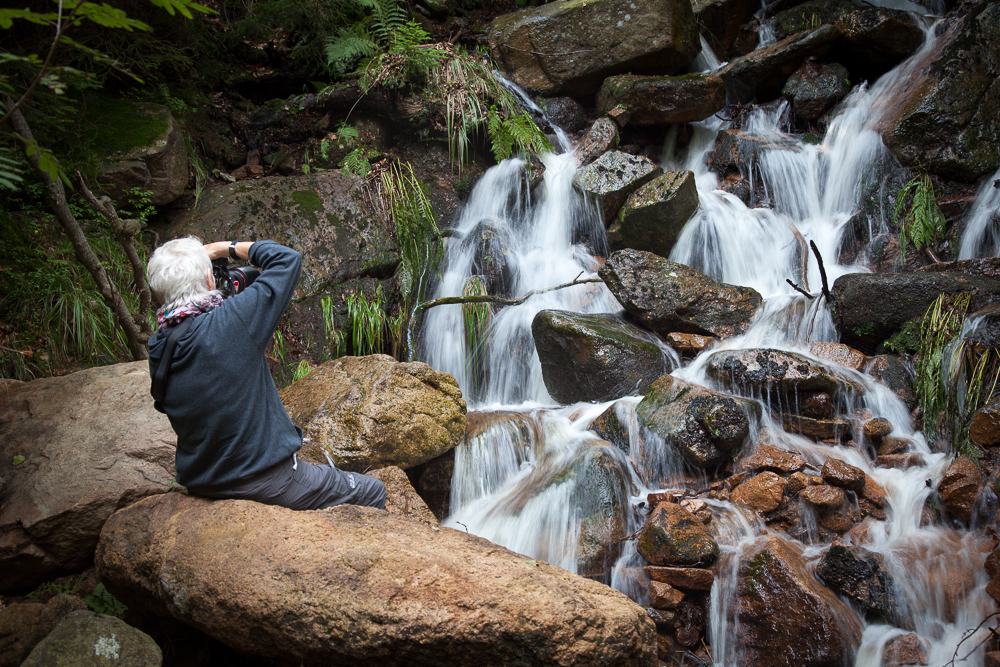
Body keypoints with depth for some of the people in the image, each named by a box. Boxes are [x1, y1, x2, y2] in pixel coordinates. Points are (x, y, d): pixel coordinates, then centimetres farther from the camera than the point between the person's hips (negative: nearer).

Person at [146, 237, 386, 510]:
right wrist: (227, 248, 0)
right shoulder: (233, 321, -25)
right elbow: (287, 258, -15)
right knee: (373, 492, 13)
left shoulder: (156, 351, -8)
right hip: (268, 484, -7)